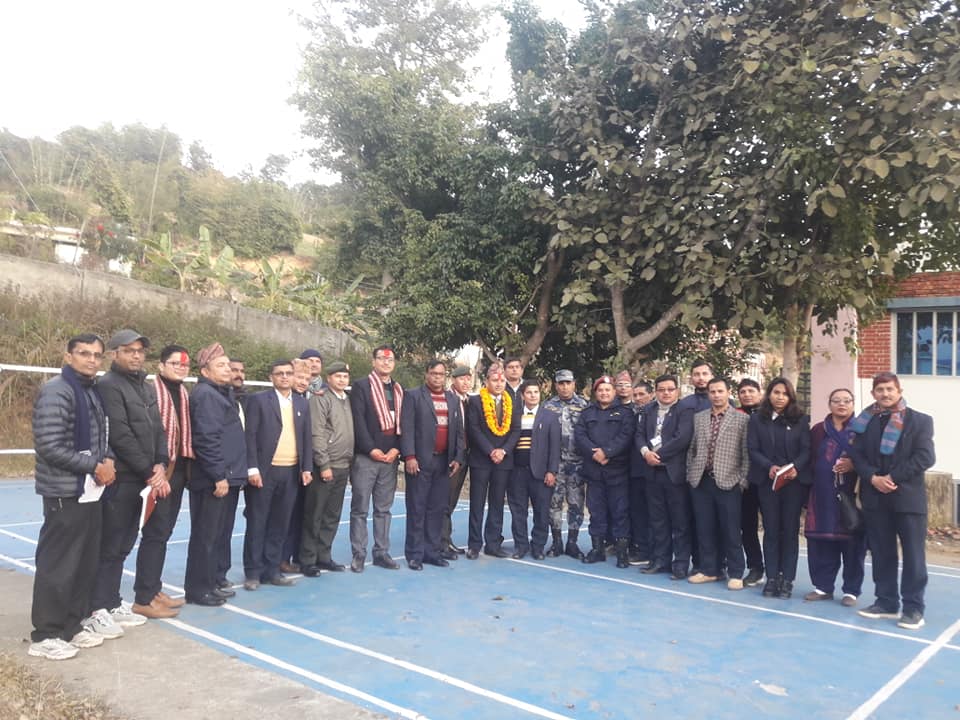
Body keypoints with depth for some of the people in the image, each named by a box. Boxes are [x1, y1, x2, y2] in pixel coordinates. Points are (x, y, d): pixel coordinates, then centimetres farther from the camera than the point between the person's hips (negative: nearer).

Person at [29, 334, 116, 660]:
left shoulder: (93, 392, 12)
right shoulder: (56, 391, -14)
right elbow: (49, 447, -20)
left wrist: (108, 460, -1)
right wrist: (94, 467, -16)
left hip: (91, 491, 9)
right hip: (65, 493, -9)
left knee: (86, 562, 14)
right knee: (57, 566, -1)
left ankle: (74, 625, 26)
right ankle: (45, 636, 11)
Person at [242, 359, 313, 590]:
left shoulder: (302, 403, 13)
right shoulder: (259, 400, -1)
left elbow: (307, 438, 12)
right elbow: (249, 436, -6)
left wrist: (307, 468, 5)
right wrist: (252, 469, -13)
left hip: (291, 472, 4)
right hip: (264, 471, -4)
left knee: (279, 524, 9)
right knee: (257, 523, 3)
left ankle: (272, 569, 18)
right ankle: (253, 572, 12)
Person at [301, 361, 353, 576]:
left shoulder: (348, 400, 13)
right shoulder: (320, 399, -7)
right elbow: (317, 434, -12)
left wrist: (351, 461, 12)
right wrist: (324, 465, -15)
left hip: (343, 467, 7)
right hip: (325, 467, -6)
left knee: (332, 516, 12)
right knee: (314, 516, 2)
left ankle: (324, 556, 22)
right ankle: (308, 560, 11)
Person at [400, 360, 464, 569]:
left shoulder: (453, 399, 15)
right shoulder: (413, 396, 0)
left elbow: (459, 431, 13)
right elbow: (407, 428, -7)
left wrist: (458, 458, 4)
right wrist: (409, 456, -15)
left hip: (444, 462, 5)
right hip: (420, 461, -4)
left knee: (438, 508, 8)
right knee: (417, 509, 1)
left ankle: (432, 550, 17)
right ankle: (414, 554, 7)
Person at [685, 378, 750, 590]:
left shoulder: (741, 419, 0)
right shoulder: (698, 417, 11)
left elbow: (746, 453, -2)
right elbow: (692, 449, 14)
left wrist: (743, 480, -6)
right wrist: (690, 473, 8)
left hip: (728, 482, -4)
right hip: (701, 481, 4)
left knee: (731, 531, 1)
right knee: (705, 529, 9)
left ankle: (735, 574, 11)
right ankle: (709, 570, 20)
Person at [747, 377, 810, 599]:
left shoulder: (800, 419, 6)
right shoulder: (757, 419, 6)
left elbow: (807, 449, -1)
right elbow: (753, 450, -1)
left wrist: (795, 467, -19)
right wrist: (769, 467, -17)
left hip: (794, 481, 0)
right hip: (767, 481, 0)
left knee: (790, 530, 3)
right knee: (771, 529, 4)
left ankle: (787, 579, 9)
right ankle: (772, 577, 11)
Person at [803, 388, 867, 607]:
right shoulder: (818, 430, 11)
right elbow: (810, 460, 10)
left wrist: (854, 466, -17)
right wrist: (808, 489, 4)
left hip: (851, 495, -2)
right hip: (823, 495, 3)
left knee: (852, 542, 1)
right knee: (821, 542, 4)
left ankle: (851, 590, 14)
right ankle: (823, 586, 17)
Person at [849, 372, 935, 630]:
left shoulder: (919, 421, 1)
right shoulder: (865, 421, 9)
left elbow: (925, 457, -9)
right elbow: (857, 455, 5)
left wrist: (893, 478, -14)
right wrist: (873, 478, -12)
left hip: (908, 497, -3)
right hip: (875, 497, 3)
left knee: (913, 554, 1)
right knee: (881, 553, 9)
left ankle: (913, 607, 10)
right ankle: (886, 601, 20)